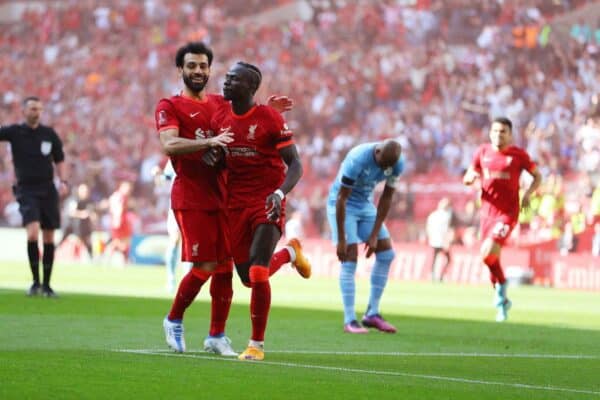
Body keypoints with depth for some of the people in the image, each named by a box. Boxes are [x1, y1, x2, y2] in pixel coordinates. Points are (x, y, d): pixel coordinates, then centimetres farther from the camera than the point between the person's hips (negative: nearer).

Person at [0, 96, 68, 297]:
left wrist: (63, 181, 1)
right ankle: (35, 282, -8)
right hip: (27, 191, -3)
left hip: (48, 190, 3)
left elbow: (59, 160, 13)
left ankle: (46, 284, 15)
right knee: (33, 233, -20)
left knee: (49, 239, 4)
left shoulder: (49, 134, 4)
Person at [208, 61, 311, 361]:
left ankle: (257, 343, -2)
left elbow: (294, 164, -10)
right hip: (236, 204, 6)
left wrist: (280, 193, -28)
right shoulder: (220, 119, 5)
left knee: (258, 274, -17)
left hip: (267, 204, -6)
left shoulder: (270, 119, -12)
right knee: (248, 278, 9)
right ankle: (290, 252, 40)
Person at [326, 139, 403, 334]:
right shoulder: (357, 159, -32)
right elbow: (341, 199, -27)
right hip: (343, 205, -7)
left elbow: (386, 198, -5)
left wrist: (374, 235, -7)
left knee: (386, 253, 0)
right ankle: (349, 320, -14)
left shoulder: (397, 164, -15)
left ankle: (372, 314, 8)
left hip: (366, 205, 7)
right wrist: (341, 240, -25)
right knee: (350, 258, -16)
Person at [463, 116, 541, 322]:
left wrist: (528, 193, -10)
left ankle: (501, 286, 5)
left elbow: (537, 176, 7)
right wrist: (471, 177, -13)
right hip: (487, 211, 4)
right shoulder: (482, 152, 5)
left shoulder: (519, 155, -4)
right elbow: (467, 179, 11)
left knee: (488, 253, -22)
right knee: (492, 258, 9)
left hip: (507, 213, -4)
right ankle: (502, 301, 27)